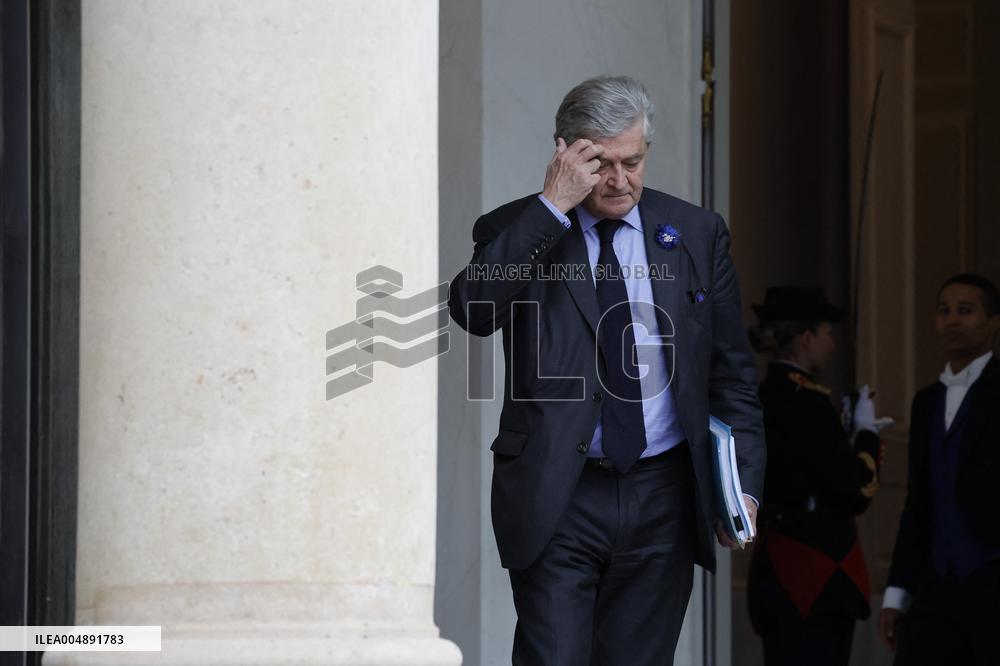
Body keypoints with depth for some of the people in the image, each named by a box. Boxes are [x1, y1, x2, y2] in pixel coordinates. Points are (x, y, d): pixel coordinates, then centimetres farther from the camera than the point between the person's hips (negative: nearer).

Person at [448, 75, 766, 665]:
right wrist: (552, 206, -19)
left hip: (661, 501, 3)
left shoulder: (697, 234, 9)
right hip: (557, 500, -2)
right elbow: (472, 310, -18)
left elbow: (732, 371, 12)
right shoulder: (516, 232, 2)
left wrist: (743, 482, 3)